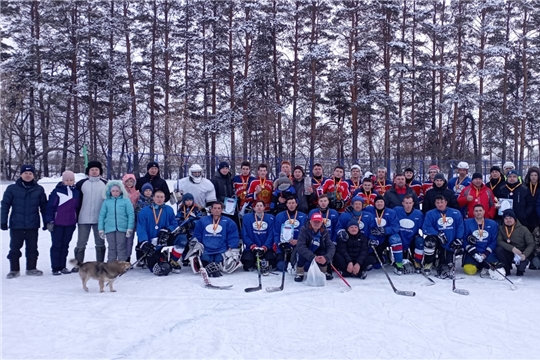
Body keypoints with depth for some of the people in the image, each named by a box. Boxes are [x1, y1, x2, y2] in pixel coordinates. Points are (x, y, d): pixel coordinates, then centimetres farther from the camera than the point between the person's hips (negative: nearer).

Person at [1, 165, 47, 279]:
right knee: (15, 248, 6)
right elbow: (5, 205, -1)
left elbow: (44, 207, 6)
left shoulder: (39, 189, 3)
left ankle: (31, 268, 20)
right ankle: (14, 270, 17)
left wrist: (46, 222, 5)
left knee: (32, 248, 8)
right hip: (16, 225, -1)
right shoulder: (12, 188, -1)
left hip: (33, 225, 1)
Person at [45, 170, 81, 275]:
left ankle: (62, 266, 19)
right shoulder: (57, 191, -7)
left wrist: (77, 220, 15)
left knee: (65, 245, 11)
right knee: (56, 245, 3)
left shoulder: (76, 192, 8)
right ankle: (55, 268, 8)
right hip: (57, 223, -4)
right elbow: (50, 206, -7)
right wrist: (49, 221, -10)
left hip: (70, 224, 4)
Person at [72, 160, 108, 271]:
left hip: (100, 219, 0)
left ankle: (100, 265, 16)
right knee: (81, 243, 5)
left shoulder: (105, 184, 4)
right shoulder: (81, 183, 3)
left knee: (100, 243, 8)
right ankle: (78, 264, 14)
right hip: (83, 219, 0)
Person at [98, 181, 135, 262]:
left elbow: (131, 215, -1)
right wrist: (101, 229, 5)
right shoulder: (106, 202, 8)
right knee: (112, 249, 9)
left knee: (121, 249, 0)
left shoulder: (126, 200, 1)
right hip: (110, 229, 2)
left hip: (122, 228, -2)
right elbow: (102, 216, 9)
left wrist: (130, 228, -7)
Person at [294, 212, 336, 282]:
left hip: (317, 254, 3)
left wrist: (326, 257, -43)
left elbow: (331, 247, -22)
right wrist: (313, 257, -46)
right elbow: (300, 247, -35)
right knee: (302, 254, -35)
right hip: (305, 255, -3)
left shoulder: (324, 232, -13)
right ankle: (299, 273, -10)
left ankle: (323, 272, 2)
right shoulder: (304, 230, -24)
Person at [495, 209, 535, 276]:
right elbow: (499, 241, -15)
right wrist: (512, 248, -29)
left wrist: (524, 255, -28)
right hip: (509, 254, 2)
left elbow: (531, 244, -10)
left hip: (521, 255, -1)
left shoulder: (523, 229, -6)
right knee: (498, 249, -29)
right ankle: (507, 268, -3)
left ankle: (520, 268, 11)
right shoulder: (501, 229, -2)